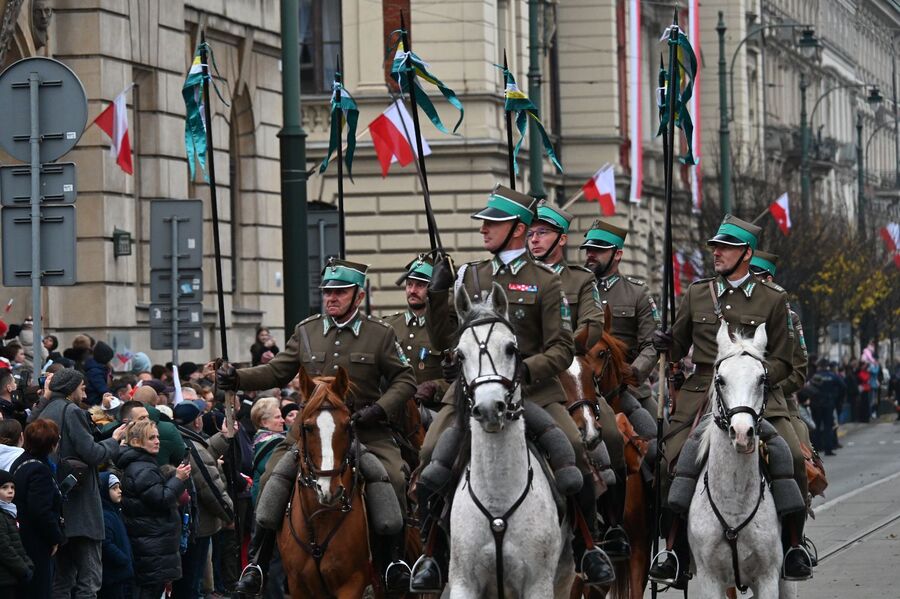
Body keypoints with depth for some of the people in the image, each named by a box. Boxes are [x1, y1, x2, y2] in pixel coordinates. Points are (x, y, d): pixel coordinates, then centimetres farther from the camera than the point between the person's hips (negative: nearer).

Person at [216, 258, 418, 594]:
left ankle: (394, 560, -9)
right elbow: (277, 372, 11)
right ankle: (258, 562, -5)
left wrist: (379, 409, -13)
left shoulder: (380, 334, 1)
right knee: (272, 477, -15)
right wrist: (237, 379, -4)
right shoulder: (306, 332, 9)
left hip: (365, 428, -2)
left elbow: (404, 380, 3)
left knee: (394, 477, -24)